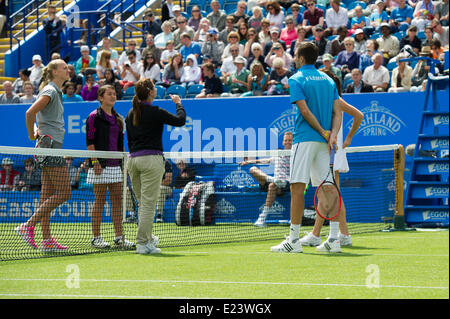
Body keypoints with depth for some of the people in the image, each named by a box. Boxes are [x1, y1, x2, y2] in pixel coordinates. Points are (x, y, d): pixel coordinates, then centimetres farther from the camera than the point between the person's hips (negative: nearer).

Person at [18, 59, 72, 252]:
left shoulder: (56, 92, 18)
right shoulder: (50, 91, -11)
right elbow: (30, 113, -22)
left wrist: (38, 133, 14)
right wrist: (32, 136, -11)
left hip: (51, 147, 10)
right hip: (51, 147, -10)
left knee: (47, 195, 7)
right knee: (64, 193, -10)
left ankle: (47, 240, 6)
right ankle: (28, 226, -11)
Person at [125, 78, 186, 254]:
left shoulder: (130, 114, 11)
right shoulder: (155, 112, -10)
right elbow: (180, 120, -5)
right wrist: (178, 103, 12)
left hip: (133, 159, 7)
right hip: (151, 159, -7)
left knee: (143, 203, 18)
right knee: (148, 203, -5)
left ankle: (148, 238, 28)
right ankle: (143, 243, -7)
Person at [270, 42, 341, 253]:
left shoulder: (296, 79, -3)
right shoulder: (328, 80, 16)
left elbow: (305, 111, -13)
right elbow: (337, 111, 8)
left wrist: (324, 133, -9)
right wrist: (333, 134, -4)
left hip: (305, 139, -6)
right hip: (323, 141, 6)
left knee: (297, 187, -7)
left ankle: (294, 240, -10)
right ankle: (334, 239, 4)